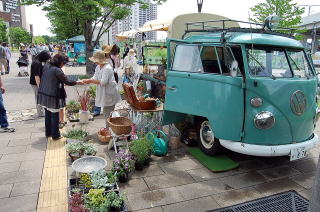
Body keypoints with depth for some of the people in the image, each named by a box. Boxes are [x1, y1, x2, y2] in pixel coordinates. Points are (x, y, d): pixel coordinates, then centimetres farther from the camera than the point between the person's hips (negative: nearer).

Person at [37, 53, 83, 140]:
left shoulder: (46, 66, 6)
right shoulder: (57, 70, -18)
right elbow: (67, 82, -14)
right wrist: (77, 82, 1)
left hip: (44, 94, 8)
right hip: (52, 96, -8)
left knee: (47, 114, 18)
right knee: (54, 115, 5)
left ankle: (48, 133, 31)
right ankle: (55, 135, 16)